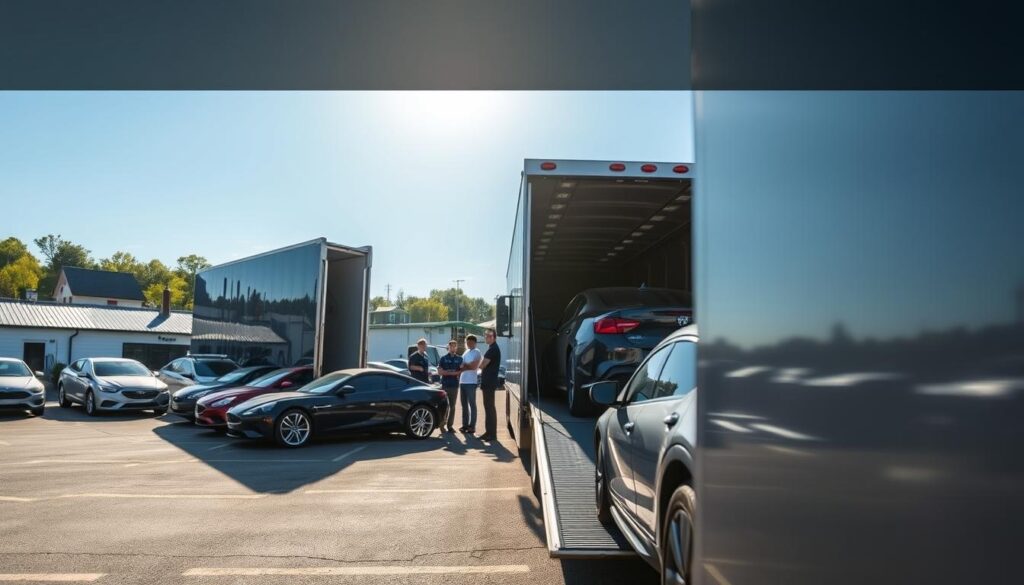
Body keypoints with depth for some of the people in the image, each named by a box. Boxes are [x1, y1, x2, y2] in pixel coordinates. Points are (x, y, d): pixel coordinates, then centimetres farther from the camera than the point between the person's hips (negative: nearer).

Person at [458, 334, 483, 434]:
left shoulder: (477, 353, -5)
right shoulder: (465, 352, 18)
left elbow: (474, 366, -14)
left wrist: (464, 366, -5)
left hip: (471, 382, -8)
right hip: (462, 381, 8)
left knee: (472, 405, -3)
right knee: (464, 405, 11)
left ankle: (472, 426, -1)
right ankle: (465, 425, 18)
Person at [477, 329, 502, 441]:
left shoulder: (493, 349, -15)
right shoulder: (492, 348, 18)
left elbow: (482, 365, -16)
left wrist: (481, 362, 3)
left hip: (489, 382, -10)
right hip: (488, 382, 10)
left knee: (490, 407, -7)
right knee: (488, 407, 13)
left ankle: (492, 434, -4)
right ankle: (489, 432, 19)